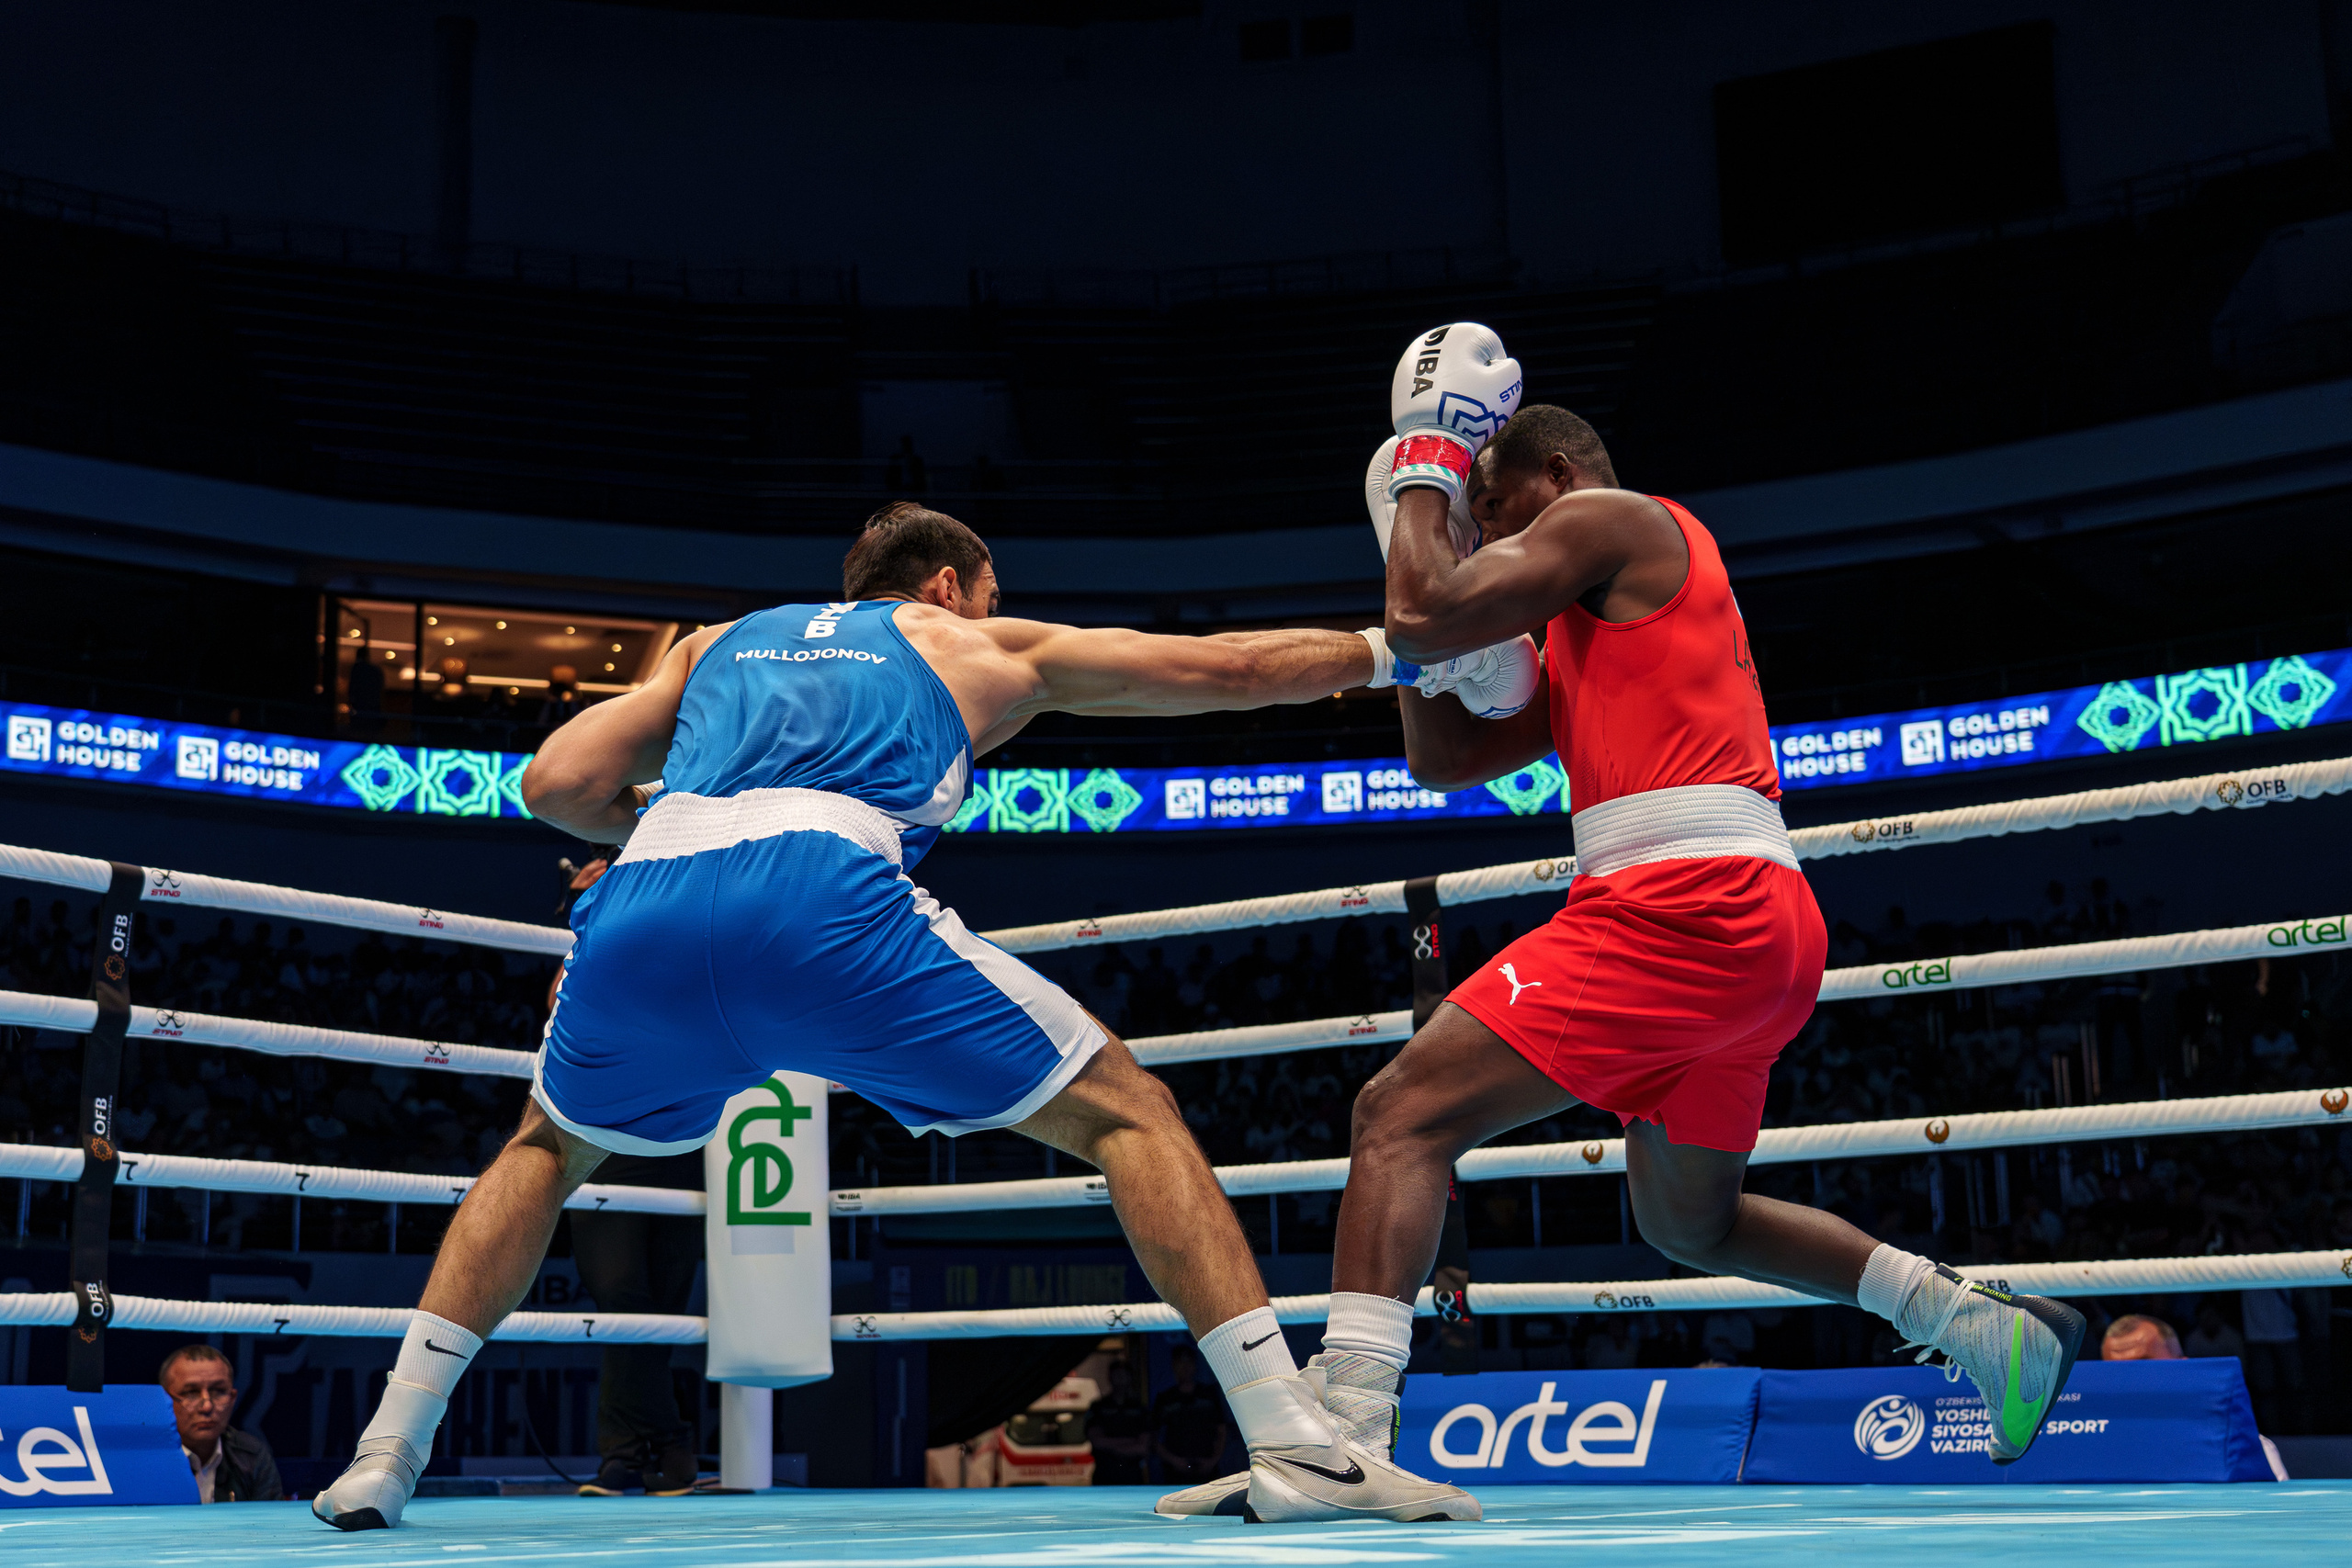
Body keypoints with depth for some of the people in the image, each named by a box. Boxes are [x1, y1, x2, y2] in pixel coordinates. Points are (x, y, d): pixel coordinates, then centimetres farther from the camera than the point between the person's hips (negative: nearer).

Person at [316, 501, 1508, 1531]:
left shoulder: (717, 645, 36)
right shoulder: (979, 647, 30)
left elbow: (558, 783, 23)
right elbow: (1231, 669, 33)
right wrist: (1395, 653, 47)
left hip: (640, 910, 4)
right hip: (819, 897, -4)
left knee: (549, 1148, 33)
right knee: (1128, 1113, 9)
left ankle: (385, 1455, 26)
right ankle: (1294, 1444, -2)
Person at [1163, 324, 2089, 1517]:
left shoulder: (1608, 516, 3)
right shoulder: (1583, 639, 31)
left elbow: (1424, 622, -10)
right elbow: (1441, 757, 26)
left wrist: (1427, 458, 6)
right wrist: (1422, 530, 21)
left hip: (1685, 899, -11)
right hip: (1766, 929, 11)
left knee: (1404, 1114, -15)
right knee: (1690, 1224, 25)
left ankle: (1341, 1435, -24)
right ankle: (1989, 1326, 26)